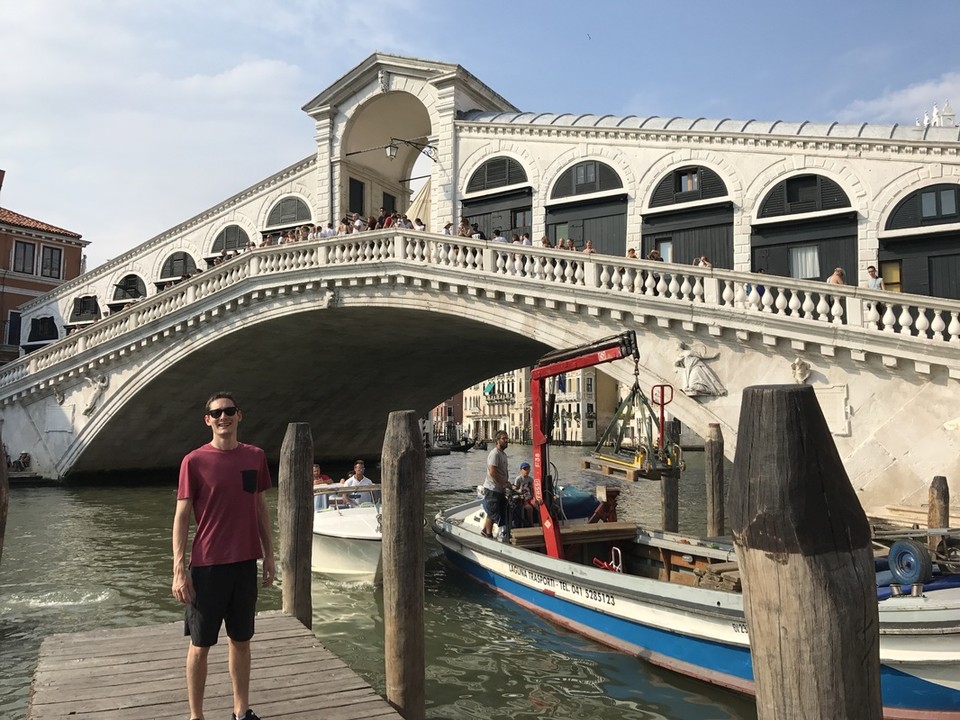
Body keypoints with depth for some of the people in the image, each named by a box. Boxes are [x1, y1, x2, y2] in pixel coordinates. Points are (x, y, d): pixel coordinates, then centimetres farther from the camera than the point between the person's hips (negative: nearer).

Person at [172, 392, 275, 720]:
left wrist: (269, 554, 9)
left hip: (245, 563, 4)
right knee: (200, 645, 8)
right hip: (207, 566, -3)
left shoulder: (255, 456, 2)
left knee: (241, 640, 14)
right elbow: (181, 515, -7)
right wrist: (179, 569, -12)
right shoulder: (194, 461, -8)